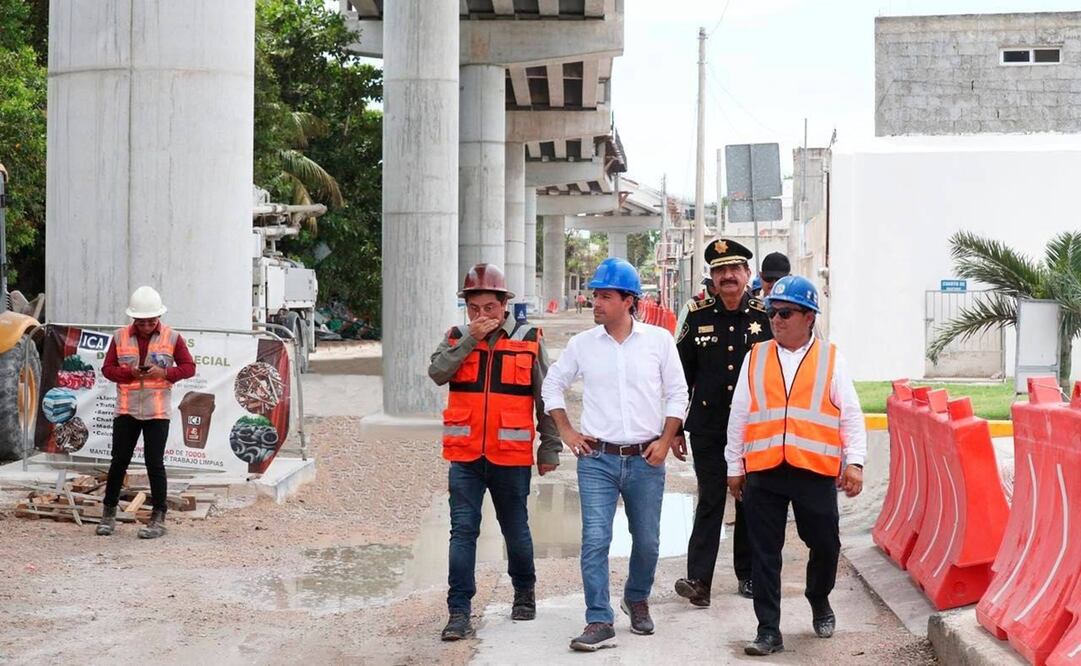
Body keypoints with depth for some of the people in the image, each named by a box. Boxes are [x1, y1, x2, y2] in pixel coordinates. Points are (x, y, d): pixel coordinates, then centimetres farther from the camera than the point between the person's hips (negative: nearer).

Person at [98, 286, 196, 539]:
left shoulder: (172, 337, 0)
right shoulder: (120, 337, 4)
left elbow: (189, 367, 3)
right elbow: (107, 368, 7)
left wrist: (165, 372, -15)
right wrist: (129, 372, -13)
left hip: (158, 411, -2)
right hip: (126, 410, 2)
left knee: (155, 463, -2)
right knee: (119, 461, 5)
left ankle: (159, 518, 6)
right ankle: (108, 513, 17)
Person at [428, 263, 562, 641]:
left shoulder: (529, 340, 1)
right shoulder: (457, 338, 6)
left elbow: (546, 399, 5)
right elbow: (437, 373, -12)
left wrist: (550, 448, 5)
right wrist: (470, 339, -15)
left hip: (511, 455, 0)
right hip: (465, 455, 1)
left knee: (516, 529, 14)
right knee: (463, 531, -4)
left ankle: (525, 593, 35)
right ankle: (459, 612, -1)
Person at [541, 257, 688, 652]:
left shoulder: (659, 340, -1)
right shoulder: (582, 343, 2)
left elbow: (677, 393, 5)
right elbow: (553, 385, 14)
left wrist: (665, 440, -3)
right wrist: (567, 432, 6)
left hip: (646, 459, 0)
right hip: (597, 459, 0)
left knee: (647, 541, 10)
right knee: (595, 540, -8)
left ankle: (637, 599, 36)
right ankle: (599, 623, -5)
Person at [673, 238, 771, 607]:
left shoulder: (764, 317, -1)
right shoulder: (698, 317, 1)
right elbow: (681, 376, 4)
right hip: (708, 429, 0)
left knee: (751, 501, 10)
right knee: (710, 501, -3)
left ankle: (748, 574, 23)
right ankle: (699, 580, -5)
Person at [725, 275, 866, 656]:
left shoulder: (830, 359, 4)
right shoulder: (756, 357, 8)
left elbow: (851, 415, 3)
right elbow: (739, 415, 12)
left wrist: (854, 461, -5)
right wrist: (735, 467, 12)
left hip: (816, 471, -1)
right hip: (762, 472, 1)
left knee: (825, 546, 9)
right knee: (765, 554, 3)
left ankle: (819, 603, 37)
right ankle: (769, 631, 10)